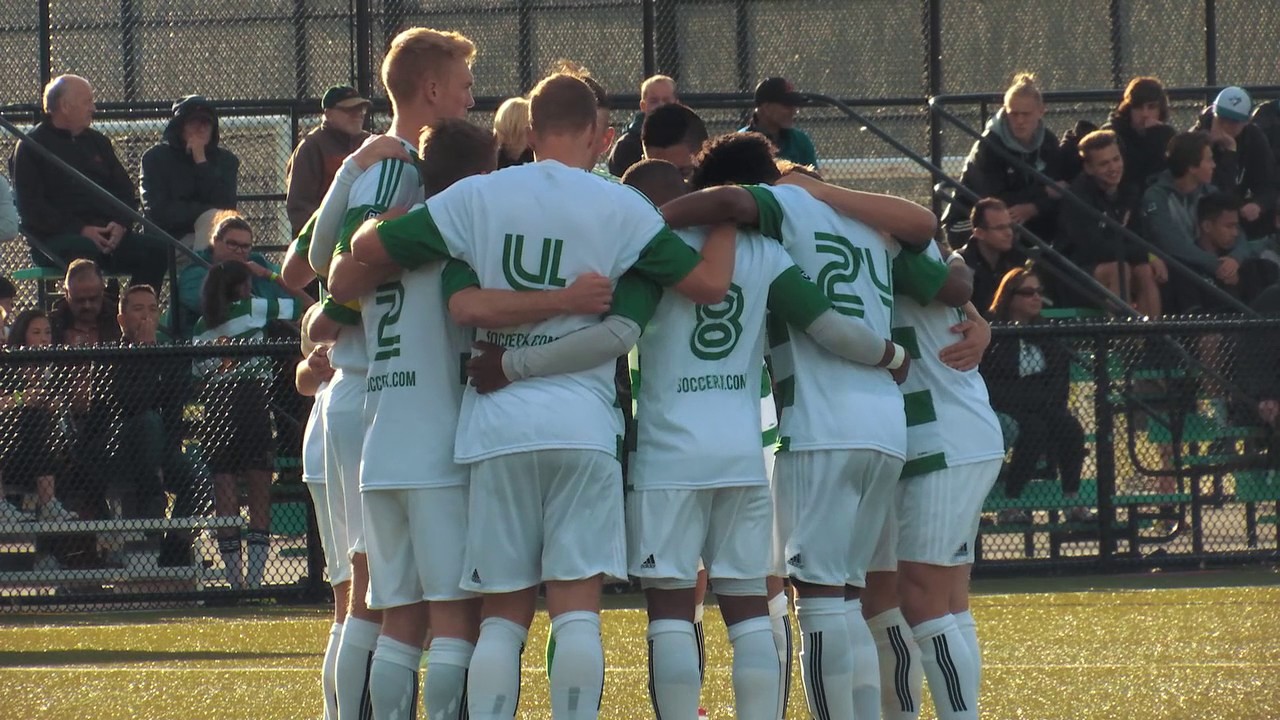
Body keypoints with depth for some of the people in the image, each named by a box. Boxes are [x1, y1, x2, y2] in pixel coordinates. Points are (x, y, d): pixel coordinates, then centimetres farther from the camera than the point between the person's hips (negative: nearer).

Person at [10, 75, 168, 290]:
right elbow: (32, 208, -7)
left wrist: (121, 224, -4)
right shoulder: (31, 147, 4)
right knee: (87, 251, -39)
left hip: (108, 234, 6)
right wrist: (81, 230, -17)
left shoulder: (97, 142, 23)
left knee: (156, 249, -19)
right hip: (57, 238, -6)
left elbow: (125, 190, 20)